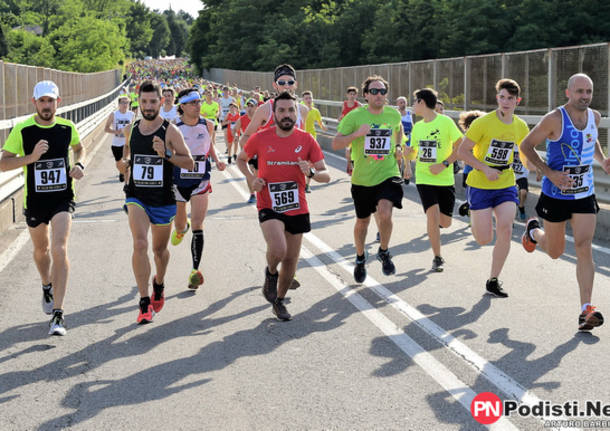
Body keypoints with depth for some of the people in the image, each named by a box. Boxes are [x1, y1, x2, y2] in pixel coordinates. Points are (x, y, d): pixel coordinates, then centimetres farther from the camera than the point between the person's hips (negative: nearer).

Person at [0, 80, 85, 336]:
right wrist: (31, 157, -25)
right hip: (34, 200, 1)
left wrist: (79, 165, -1)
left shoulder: (68, 127, -3)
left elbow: (78, 148, 19)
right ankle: (47, 286, 53)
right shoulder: (22, 130, -10)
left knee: (59, 250, -17)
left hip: (63, 199, -1)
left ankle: (58, 314, -17)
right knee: (41, 249, 19)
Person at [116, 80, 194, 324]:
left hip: (163, 200, -1)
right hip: (136, 197, 1)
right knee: (140, 244, -18)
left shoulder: (170, 131, -7)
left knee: (160, 249, 15)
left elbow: (189, 162, -8)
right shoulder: (131, 130, 4)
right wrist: (124, 165, -2)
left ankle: (159, 286, 46)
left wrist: (166, 155, -23)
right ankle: (145, 303, -14)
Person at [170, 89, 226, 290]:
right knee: (180, 226, 15)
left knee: (197, 227, -12)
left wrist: (216, 161, 3)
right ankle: (181, 229, 55)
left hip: (201, 181, 0)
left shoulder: (207, 126, -1)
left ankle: (195, 270, -8)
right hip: (178, 181, 0)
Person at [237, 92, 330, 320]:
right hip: (269, 206, -3)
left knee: (291, 260, 10)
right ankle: (270, 273, 10)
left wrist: (311, 172, -23)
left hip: (297, 208, 3)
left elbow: (326, 175, -1)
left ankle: (279, 301, 34)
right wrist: (251, 178, -6)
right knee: (278, 250, -26)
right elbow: (241, 159, 13)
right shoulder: (260, 138, -5)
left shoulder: (306, 140, -2)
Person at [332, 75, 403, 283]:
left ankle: (384, 252, 4)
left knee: (385, 214, -23)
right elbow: (335, 144, -12)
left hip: (388, 174, 0)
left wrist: (398, 146, 10)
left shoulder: (394, 114, 0)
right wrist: (356, 134, -27)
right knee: (362, 221, 14)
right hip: (362, 179, 0)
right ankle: (360, 259, 40)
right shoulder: (355, 116, -10)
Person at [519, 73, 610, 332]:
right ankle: (533, 231, 48)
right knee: (555, 251, 12)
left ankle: (586, 310, -10)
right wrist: (550, 173, -21)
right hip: (555, 195, -3)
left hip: (585, 196, 3)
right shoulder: (554, 119, -17)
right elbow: (526, 146, -11)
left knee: (584, 248, -10)